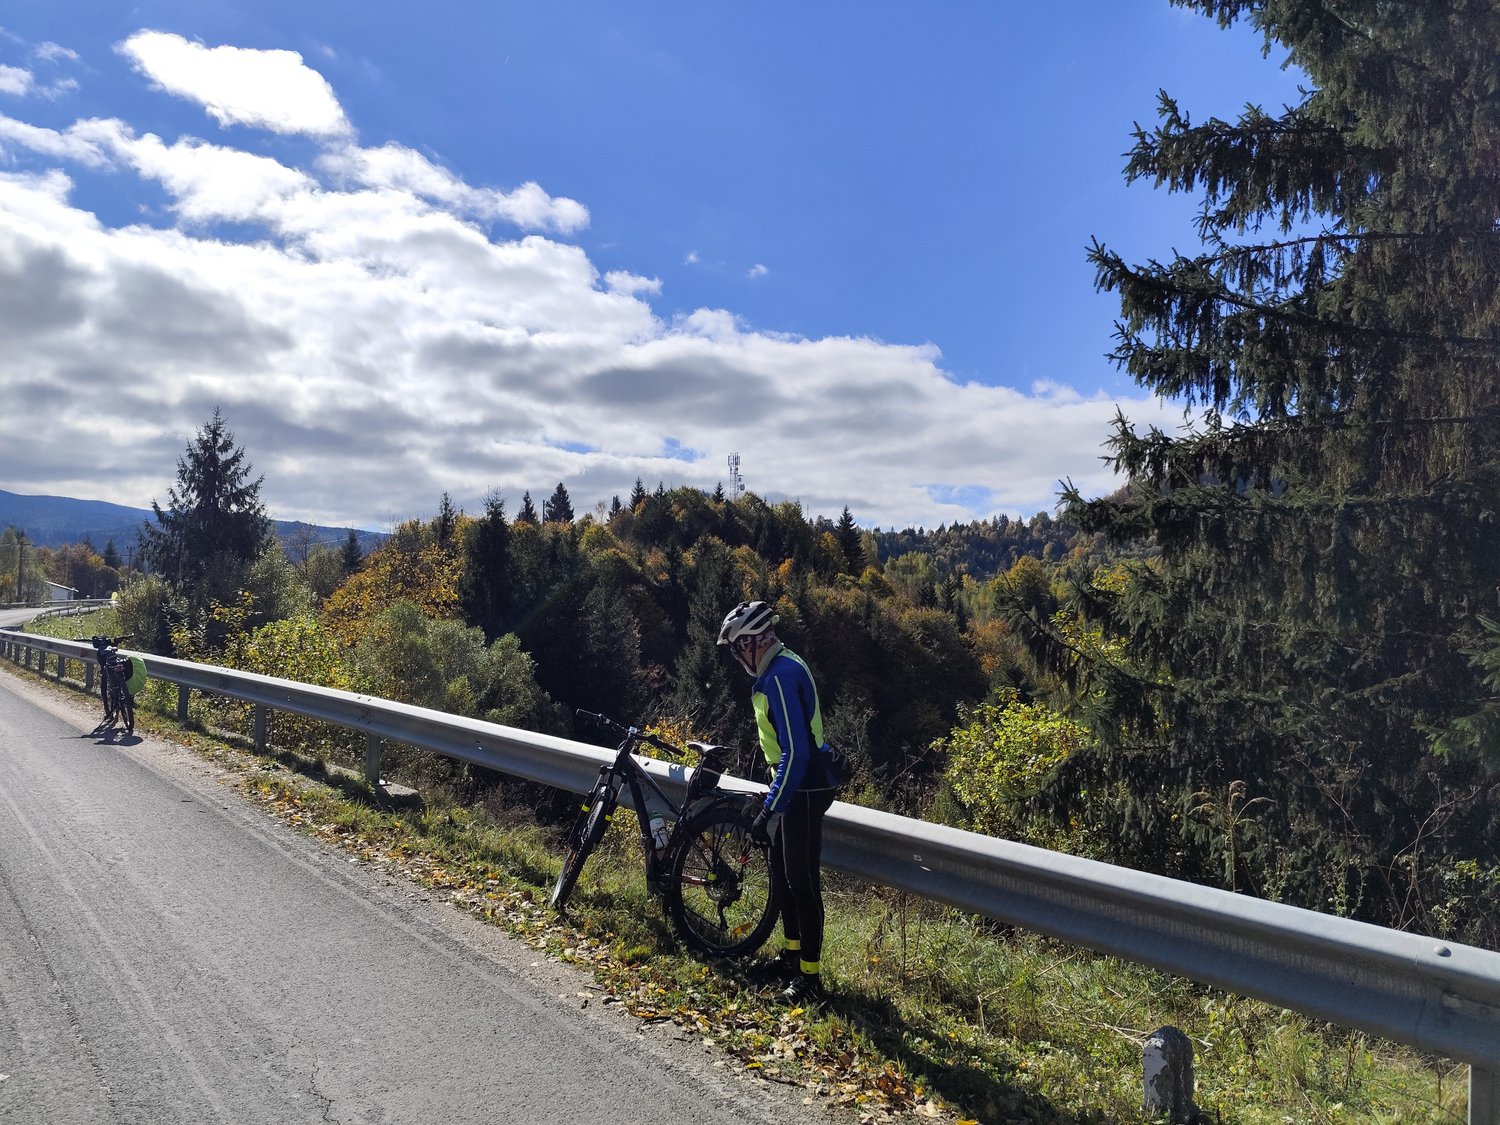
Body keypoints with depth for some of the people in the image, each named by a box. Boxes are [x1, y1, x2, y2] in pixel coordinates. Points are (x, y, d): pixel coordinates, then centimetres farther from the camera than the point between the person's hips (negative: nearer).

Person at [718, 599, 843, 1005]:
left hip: (805, 787, -11)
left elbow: (795, 752, -27)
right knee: (781, 872, 19)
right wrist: (772, 794, 27)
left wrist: (768, 811, -27)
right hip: (796, 782, 11)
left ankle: (810, 978, 5)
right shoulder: (780, 668, 11)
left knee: (802, 881, -4)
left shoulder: (781, 677, -22)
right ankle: (793, 954, 34)